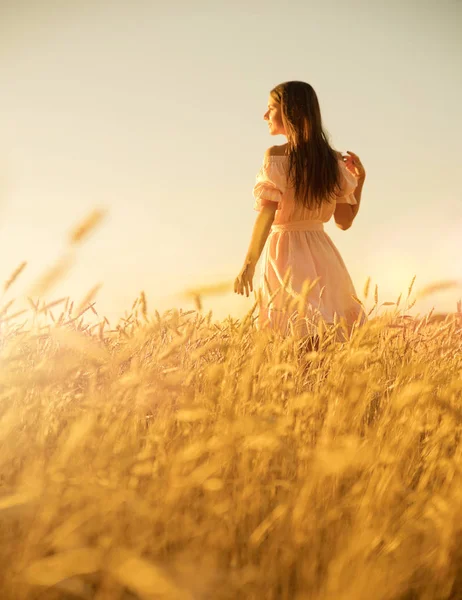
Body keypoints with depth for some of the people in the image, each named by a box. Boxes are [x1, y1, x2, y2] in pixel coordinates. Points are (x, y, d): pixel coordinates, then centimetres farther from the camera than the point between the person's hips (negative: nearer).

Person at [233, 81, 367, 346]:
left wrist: (249, 263, -11)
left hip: (285, 252, -5)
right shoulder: (334, 161, 6)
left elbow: (267, 215, -15)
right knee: (323, 343, 9)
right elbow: (345, 221, 8)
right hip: (321, 254, 5)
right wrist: (360, 178, 17)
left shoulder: (276, 156, -8)